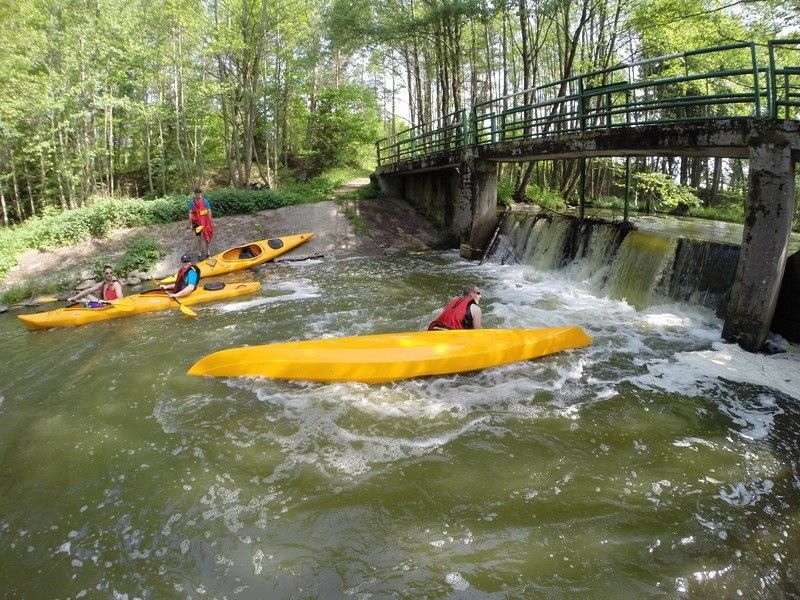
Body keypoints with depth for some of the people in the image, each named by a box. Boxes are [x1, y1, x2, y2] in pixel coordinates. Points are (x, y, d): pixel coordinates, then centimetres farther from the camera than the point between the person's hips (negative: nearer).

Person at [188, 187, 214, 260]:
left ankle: (207, 251, 27)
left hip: (205, 222, 1)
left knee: (206, 237, 10)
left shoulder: (205, 201, -4)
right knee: (198, 238, 7)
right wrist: (191, 224, -5)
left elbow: (209, 212, 1)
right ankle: (199, 253, 18)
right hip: (197, 222, -1)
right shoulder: (192, 202, -6)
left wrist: (210, 222, 0)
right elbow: (190, 213, -4)